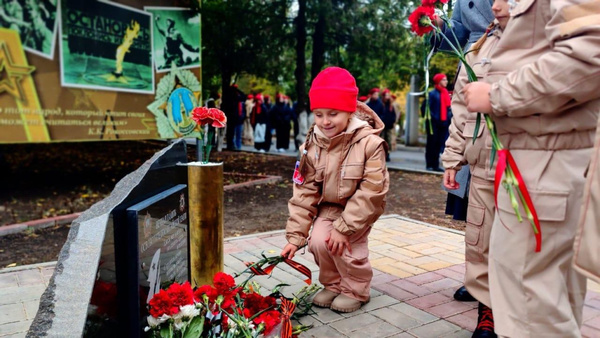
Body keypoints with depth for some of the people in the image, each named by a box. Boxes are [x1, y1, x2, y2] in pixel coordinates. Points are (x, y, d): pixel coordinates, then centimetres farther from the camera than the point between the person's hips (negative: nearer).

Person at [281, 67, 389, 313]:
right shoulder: (312, 145, -12)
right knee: (318, 241, -16)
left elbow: (371, 192, -25)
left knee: (343, 242, -21)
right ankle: (333, 285, 14)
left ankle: (356, 290, 8)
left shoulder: (369, 143, -25)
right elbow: (304, 192, -9)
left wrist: (344, 227, -27)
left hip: (361, 208, -3)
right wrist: (295, 235, -13)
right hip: (330, 205, 4)